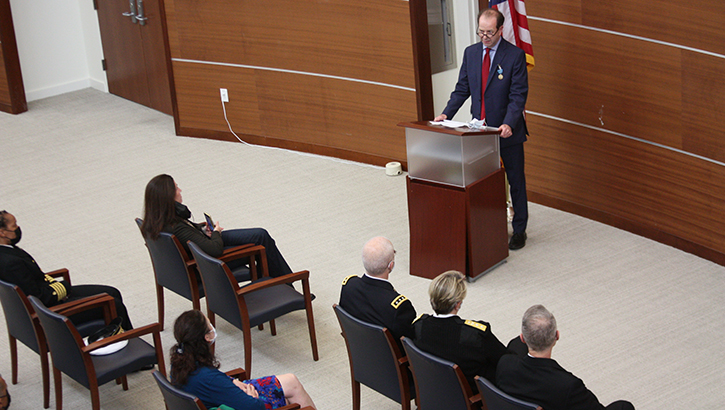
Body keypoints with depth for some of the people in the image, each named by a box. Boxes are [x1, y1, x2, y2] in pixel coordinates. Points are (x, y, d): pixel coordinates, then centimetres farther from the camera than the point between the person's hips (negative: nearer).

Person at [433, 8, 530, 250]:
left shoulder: (515, 55, -12)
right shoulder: (471, 53, 4)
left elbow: (518, 96, -15)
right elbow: (462, 89, 8)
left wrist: (509, 124, -29)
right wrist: (446, 114, -5)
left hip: (508, 131, -4)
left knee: (516, 182, 7)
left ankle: (519, 230, 18)